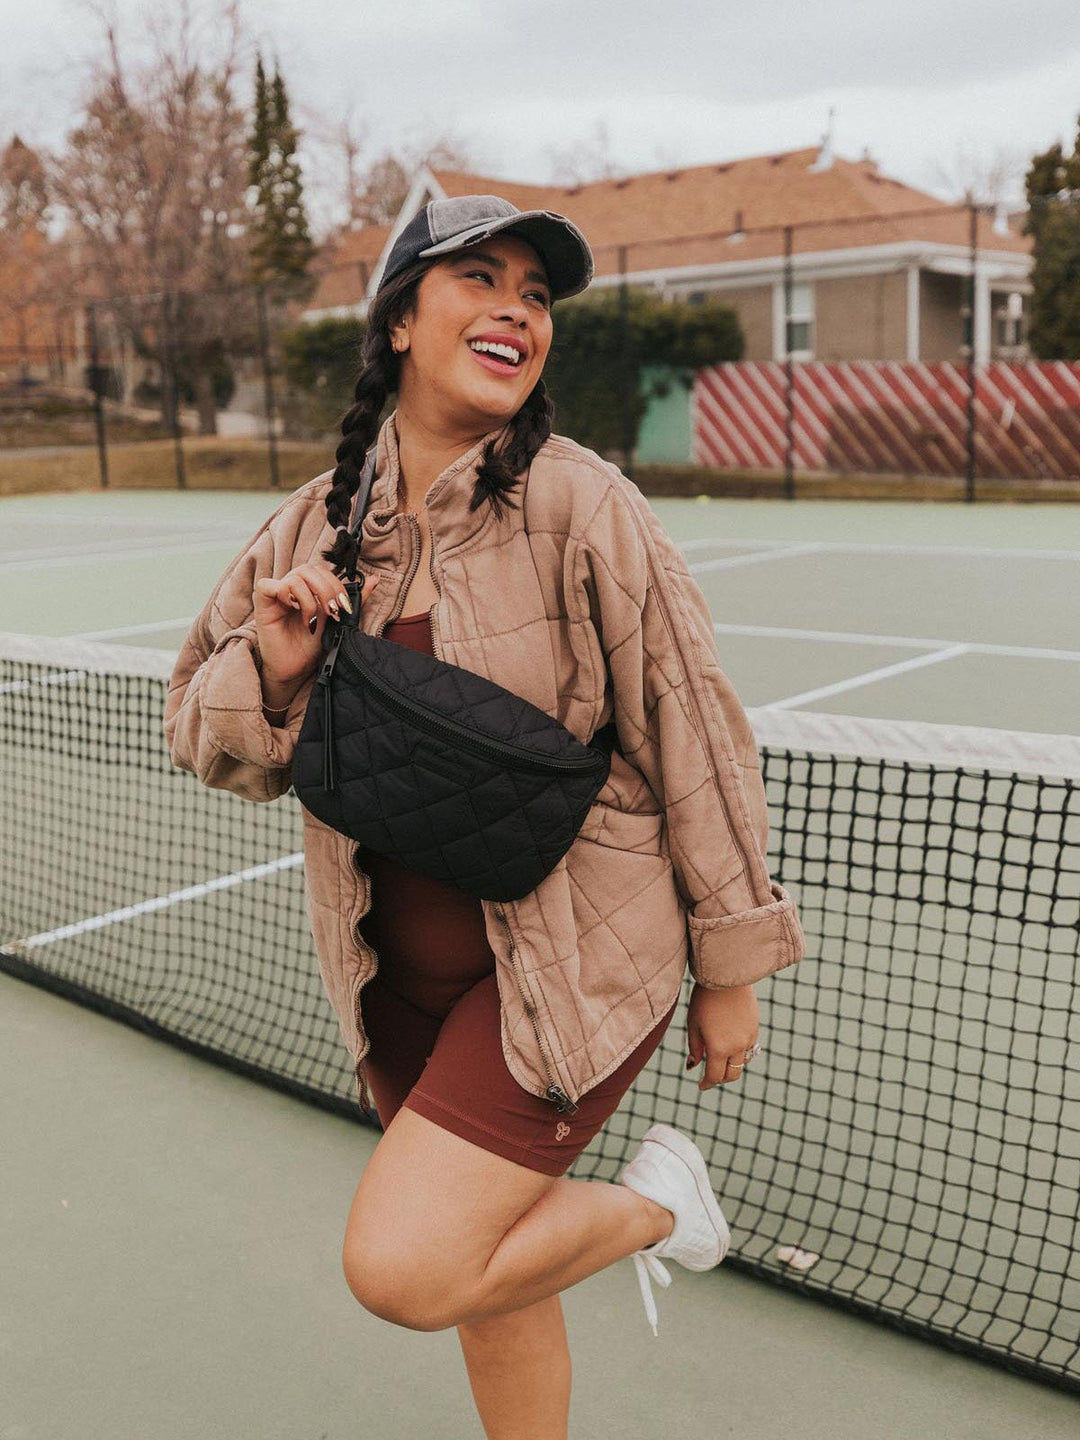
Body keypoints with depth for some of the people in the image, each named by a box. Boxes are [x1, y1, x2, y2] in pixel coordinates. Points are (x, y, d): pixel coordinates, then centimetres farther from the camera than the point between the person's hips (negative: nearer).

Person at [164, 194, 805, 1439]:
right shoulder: (315, 527, -1)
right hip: (404, 975, 5)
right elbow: (201, 733, 7)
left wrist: (730, 968, -4)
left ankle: (655, 1202, 12)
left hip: (575, 964, -5)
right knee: (486, 1280, 18)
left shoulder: (581, 504, -15)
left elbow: (691, 738, -10)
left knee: (404, 1267, -13)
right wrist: (274, 672, -16)